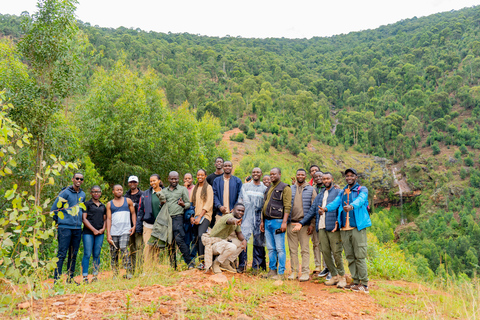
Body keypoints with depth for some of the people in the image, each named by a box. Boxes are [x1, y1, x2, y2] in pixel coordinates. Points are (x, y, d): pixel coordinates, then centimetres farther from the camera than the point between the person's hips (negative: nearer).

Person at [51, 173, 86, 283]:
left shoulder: (82, 194, 14)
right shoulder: (65, 193, -5)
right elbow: (54, 209, -3)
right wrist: (58, 221, 3)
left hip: (77, 228, 6)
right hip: (65, 227, -6)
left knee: (73, 255, 9)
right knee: (62, 254, -7)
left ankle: (70, 278, 17)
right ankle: (56, 279, -2)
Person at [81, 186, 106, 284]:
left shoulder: (103, 206, 17)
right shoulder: (87, 204, 4)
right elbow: (84, 219, -3)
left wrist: (103, 229, 0)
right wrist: (93, 229, -9)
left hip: (100, 233, 4)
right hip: (88, 232, -4)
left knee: (97, 255, 4)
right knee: (87, 254, -6)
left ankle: (95, 276, 10)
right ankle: (85, 277, -3)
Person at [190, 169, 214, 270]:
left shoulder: (208, 187, 2)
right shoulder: (194, 188, 17)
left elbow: (208, 204, -6)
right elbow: (191, 203, 15)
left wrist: (200, 217, -13)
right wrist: (191, 216, 2)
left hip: (205, 216, -5)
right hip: (195, 217, 5)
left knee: (201, 236, -23)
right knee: (196, 238, 2)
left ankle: (203, 260, -20)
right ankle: (201, 260, 10)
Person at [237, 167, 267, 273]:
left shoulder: (265, 189, 10)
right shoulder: (245, 186, 12)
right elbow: (240, 201, 12)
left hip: (259, 217, 0)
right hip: (246, 216, 0)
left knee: (259, 241, 4)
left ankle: (256, 265, 15)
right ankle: (242, 265, -1)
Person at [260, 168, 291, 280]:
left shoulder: (285, 188, -3)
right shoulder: (268, 189, 20)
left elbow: (287, 206, -11)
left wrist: (284, 222, -18)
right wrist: (262, 221, 17)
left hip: (277, 221, -7)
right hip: (267, 221, 8)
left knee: (280, 248, -5)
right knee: (270, 248, 10)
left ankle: (281, 272, 1)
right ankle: (272, 270, 18)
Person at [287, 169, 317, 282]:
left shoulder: (311, 190, 6)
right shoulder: (290, 189, 12)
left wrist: (312, 224, -6)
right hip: (291, 223, 3)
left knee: (305, 249, 1)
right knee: (293, 249, 7)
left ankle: (305, 272, 7)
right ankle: (294, 271, 15)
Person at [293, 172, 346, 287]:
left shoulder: (338, 192, 3)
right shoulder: (320, 195, 21)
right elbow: (312, 211, 19)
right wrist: (302, 222, 10)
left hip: (333, 227, -5)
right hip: (321, 227, 6)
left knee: (336, 253, -5)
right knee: (325, 252, 5)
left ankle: (342, 276, 10)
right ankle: (334, 276, 17)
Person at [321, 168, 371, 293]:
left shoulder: (362, 189, 5)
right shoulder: (342, 192, 19)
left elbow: (360, 200, -17)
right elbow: (336, 202, 3)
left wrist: (351, 206, -39)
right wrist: (326, 208, -18)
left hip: (357, 227, -5)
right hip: (344, 229, 5)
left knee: (360, 256, -7)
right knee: (350, 257, 8)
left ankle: (364, 284, 1)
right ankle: (356, 282, 17)